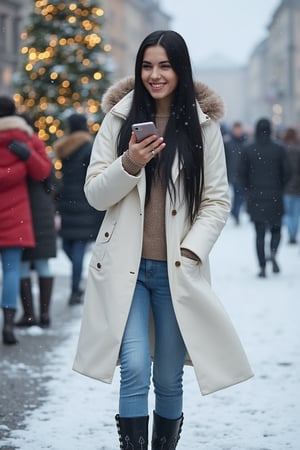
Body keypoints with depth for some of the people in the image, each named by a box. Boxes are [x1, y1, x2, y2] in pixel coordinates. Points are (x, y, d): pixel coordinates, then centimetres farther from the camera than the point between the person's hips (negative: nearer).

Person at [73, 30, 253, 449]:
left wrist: (191, 250, -8)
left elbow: (218, 199, 4)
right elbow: (95, 194, 2)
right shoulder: (119, 119, 3)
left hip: (177, 270, 1)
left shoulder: (203, 125, 3)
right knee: (135, 370, -15)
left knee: (169, 380, 7)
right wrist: (129, 164, -16)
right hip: (126, 267, 0)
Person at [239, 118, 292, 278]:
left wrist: (249, 190, 11)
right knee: (276, 229, 15)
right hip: (275, 197, 0)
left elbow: (242, 173, -3)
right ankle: (273, 253, -13)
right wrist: (279, 188, 11)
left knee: (259, 233, 6)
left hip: (255, 198, 0)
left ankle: (262, 267, 1)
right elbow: (287, 172, -4)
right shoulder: (279, 149, -4)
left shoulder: (248, 150, -2)